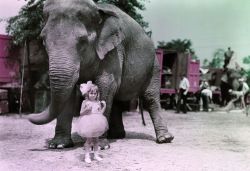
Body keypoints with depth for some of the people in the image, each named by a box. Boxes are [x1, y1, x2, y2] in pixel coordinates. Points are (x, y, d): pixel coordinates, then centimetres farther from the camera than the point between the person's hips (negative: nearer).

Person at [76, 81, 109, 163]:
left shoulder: (98, 103, 5)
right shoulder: (85, 102, -4)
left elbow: (100, 113, 11)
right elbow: (81, 113, -5)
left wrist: (104, 107, -1)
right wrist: (86, 109, -21)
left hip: (97, 123, 4)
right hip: (88, 123, -4)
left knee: (96, 139, 11)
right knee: (89, 139, -2)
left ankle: (96, 154, 22)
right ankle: (87, 156, 7)